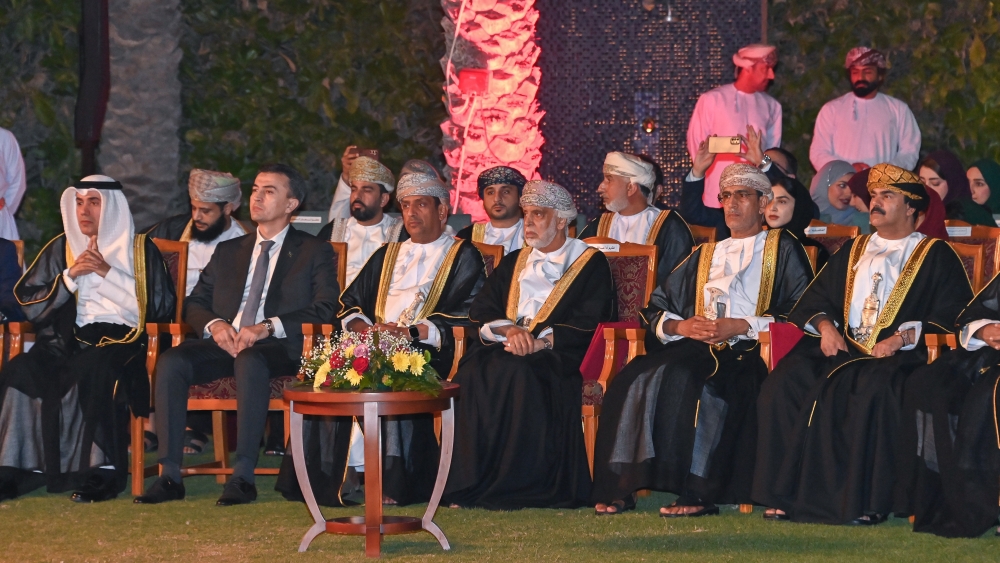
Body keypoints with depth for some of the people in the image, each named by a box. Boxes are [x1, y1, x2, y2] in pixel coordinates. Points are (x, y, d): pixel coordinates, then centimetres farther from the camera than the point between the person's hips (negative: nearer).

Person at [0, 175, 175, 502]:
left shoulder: (141, 250, 11)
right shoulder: (61, 249, 19)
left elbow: (161, 306, -1)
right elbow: (28, 303, 13)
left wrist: (108, 272, -4)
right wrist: (70, 276, -1)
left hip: (122, 341, -3)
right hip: (68, 341, 3)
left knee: (95, 370, -38)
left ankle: (99, 472, -34)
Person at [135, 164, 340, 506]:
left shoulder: (314, 253, 11)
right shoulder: (228, 252, 26)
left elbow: (325, 309, -4)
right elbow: (194, 303, 20)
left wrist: (268, 327, -17)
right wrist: (214, 324, -6)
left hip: (279, 349, -4)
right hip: (224, 345, 4)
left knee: (249, 360, -41)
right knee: (171, 361, -27)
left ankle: (243, 477, -40)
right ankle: (169, 475, -28)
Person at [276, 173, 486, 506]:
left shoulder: (463, 257, 12)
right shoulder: (386, 256, 30)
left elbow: (469, 315, -4)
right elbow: (350, 301, 22)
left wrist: (411, 331, -15)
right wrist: (359, 325, -3)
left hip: (428, 350, -5)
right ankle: (327, 476, -29)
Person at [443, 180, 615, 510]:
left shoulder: (590, 264, 9)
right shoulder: (514, 262, 25)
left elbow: (587, 325, -4)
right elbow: (481, 310, 14)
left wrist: (540, 341, -18)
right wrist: (509, 330, -8)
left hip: (557, 355, -4)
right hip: (507, 348, 4)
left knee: (515, 372, -36)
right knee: (475, 372, -30)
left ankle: (515, 486, -34)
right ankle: (469, 485, -32)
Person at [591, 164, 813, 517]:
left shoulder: (783, 249, 14)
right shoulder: (704, 255, 30)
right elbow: (655, 308, 23)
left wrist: (741, 326, -11)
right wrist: (679, 326, 0)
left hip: (747, 352, -5)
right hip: (697, 347, 5)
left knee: (681, 377, -36)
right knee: (634, 378, -27)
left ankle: (698, 491, -35)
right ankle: (621, 486, -28)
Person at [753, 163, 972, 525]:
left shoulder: (935, 256, 9)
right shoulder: (853, 251, 25)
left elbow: (953, 313, -2)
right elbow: (816, 297, 21)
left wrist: (902, 337, -16)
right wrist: (825, 325, -2)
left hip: (899, 355, -5)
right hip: (844, 346, 5)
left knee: (873, 391, -39)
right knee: (783, 384, -23)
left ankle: (866, 502, -33)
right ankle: (786, 494, -22)